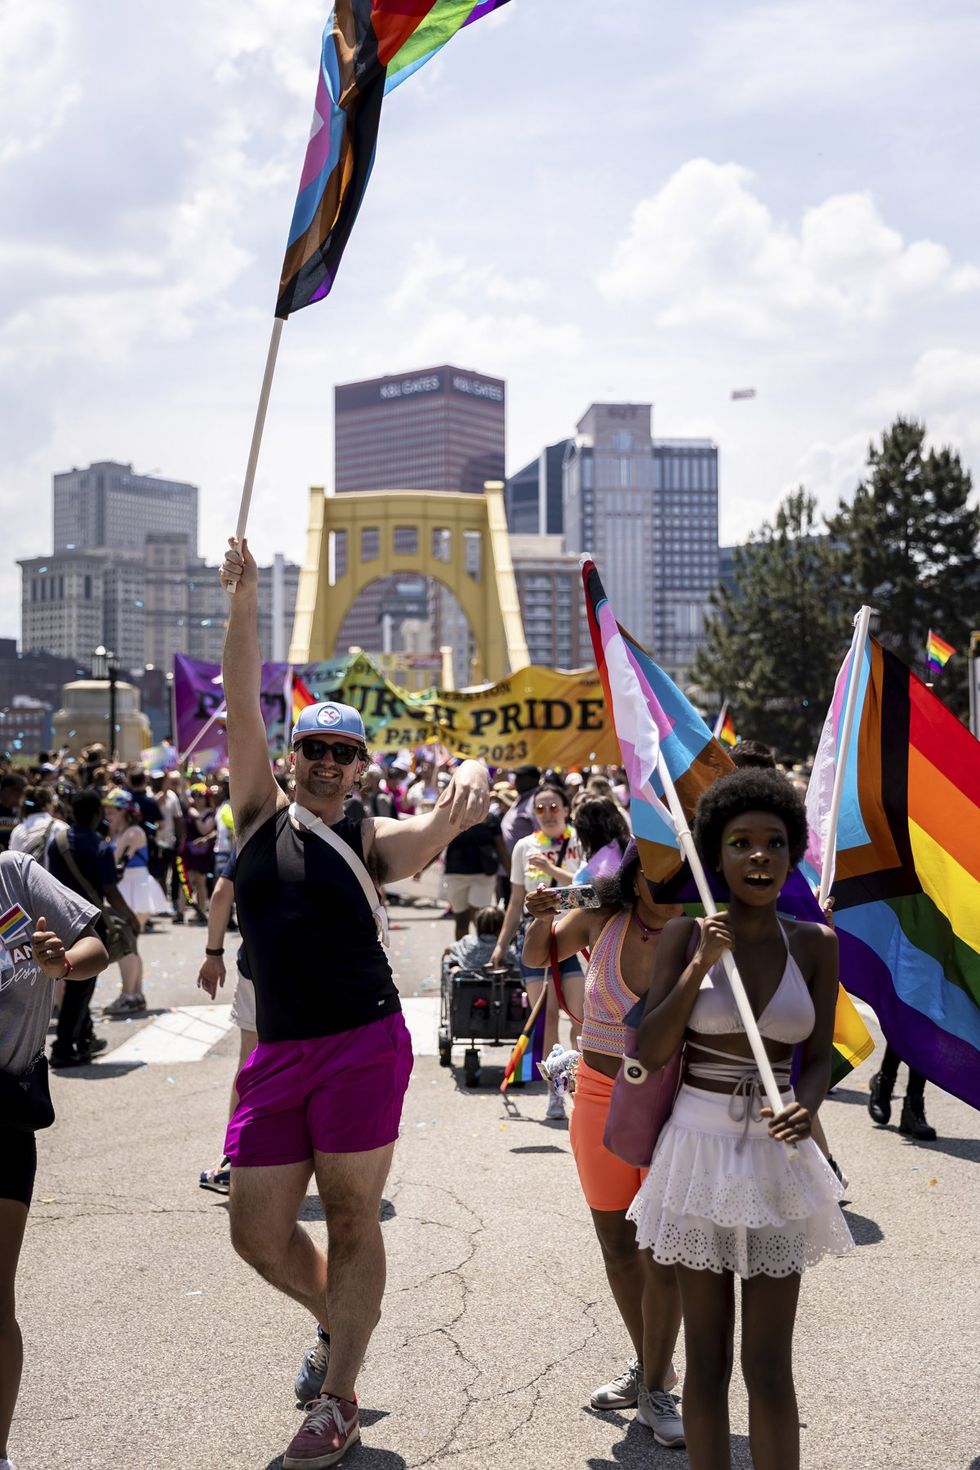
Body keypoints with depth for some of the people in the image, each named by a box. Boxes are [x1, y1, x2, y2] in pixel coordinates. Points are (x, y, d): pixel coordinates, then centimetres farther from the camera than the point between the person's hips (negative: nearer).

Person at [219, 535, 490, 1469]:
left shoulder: (373, 842, -1)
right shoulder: (261, 818, 6)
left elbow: (439, 829, -21)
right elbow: (242, 710, -4)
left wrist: (470, 787, -44)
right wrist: (242, 605, -14)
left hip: (363, 1046, -3)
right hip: (277, 1054, 3)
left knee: (351, 1222, 4)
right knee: (256, 1231, 8)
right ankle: (334, 1320, 38)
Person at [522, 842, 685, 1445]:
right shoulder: (600, 921, -4)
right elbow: (540, 955, 12)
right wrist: (541, 919, -9)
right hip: (601, 1097, 2)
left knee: (663, 1251, -4)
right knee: (618, 1245, 12)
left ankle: (656, 1390, 13)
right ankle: (646, 1365, 33)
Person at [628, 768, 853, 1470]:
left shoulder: (816, 944, 0)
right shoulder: (685, 935, -5)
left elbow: (818, 1057, 4)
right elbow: (650, 1052, -9)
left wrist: (805, 1106, -18)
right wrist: (698, 967, -19)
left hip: (777, 1156, 1)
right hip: (701, 1148, -1)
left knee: (770, 1367, 6)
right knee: (707, 1360, 10)